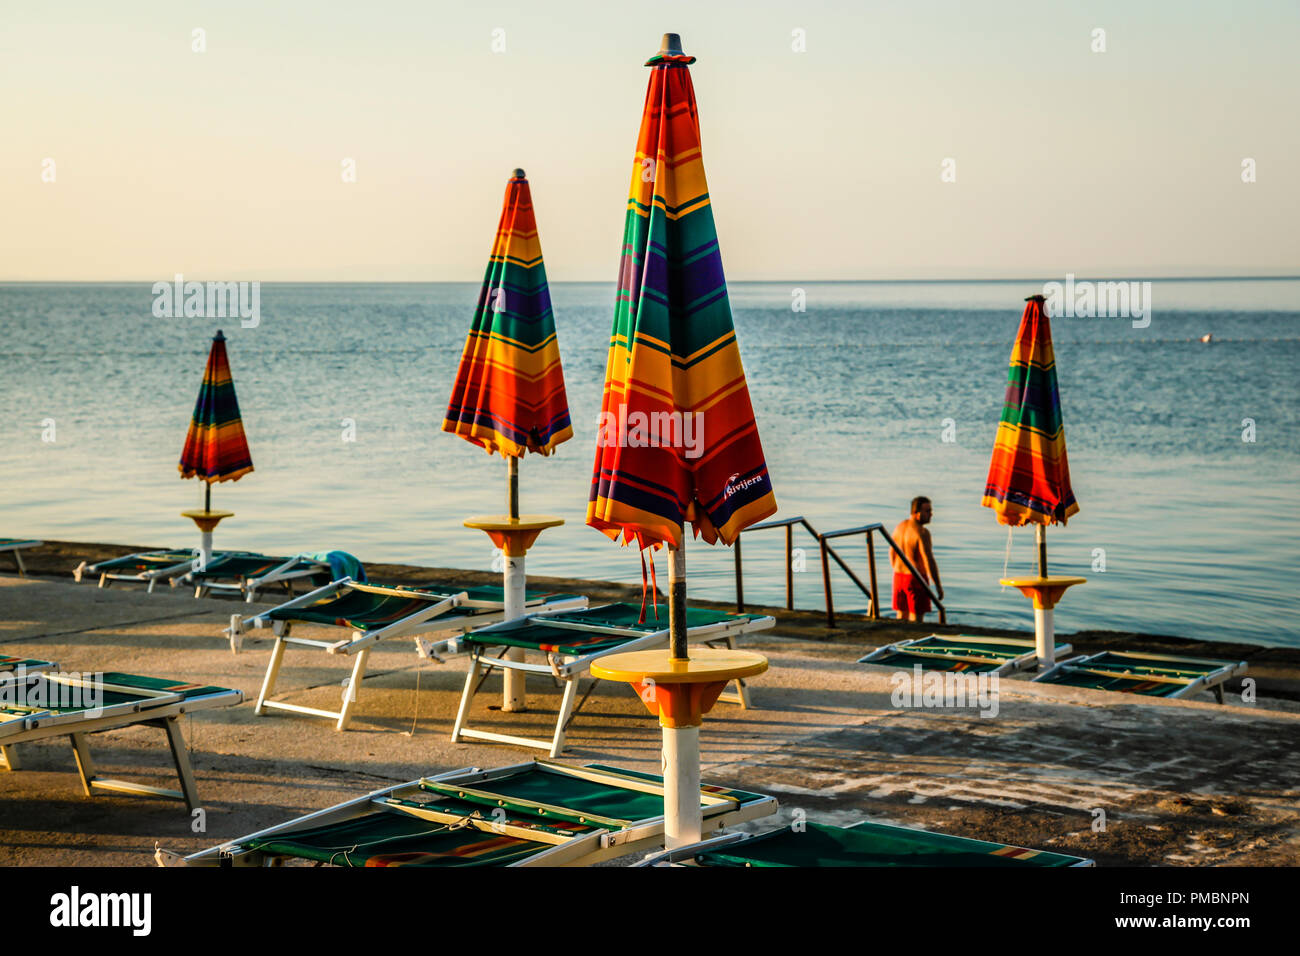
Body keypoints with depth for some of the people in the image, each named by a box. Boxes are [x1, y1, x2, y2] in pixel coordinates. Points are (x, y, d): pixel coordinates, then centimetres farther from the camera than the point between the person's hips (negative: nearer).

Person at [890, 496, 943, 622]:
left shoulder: (899, 527, 4)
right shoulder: (922, 532, -20)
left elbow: (892, 554, 13)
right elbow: (929, 561, -22)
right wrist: (938, 586, -16)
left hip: (899, 577, 7)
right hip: (916, 579, -7)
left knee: (902, 615, 16)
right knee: (917, 617, -2)